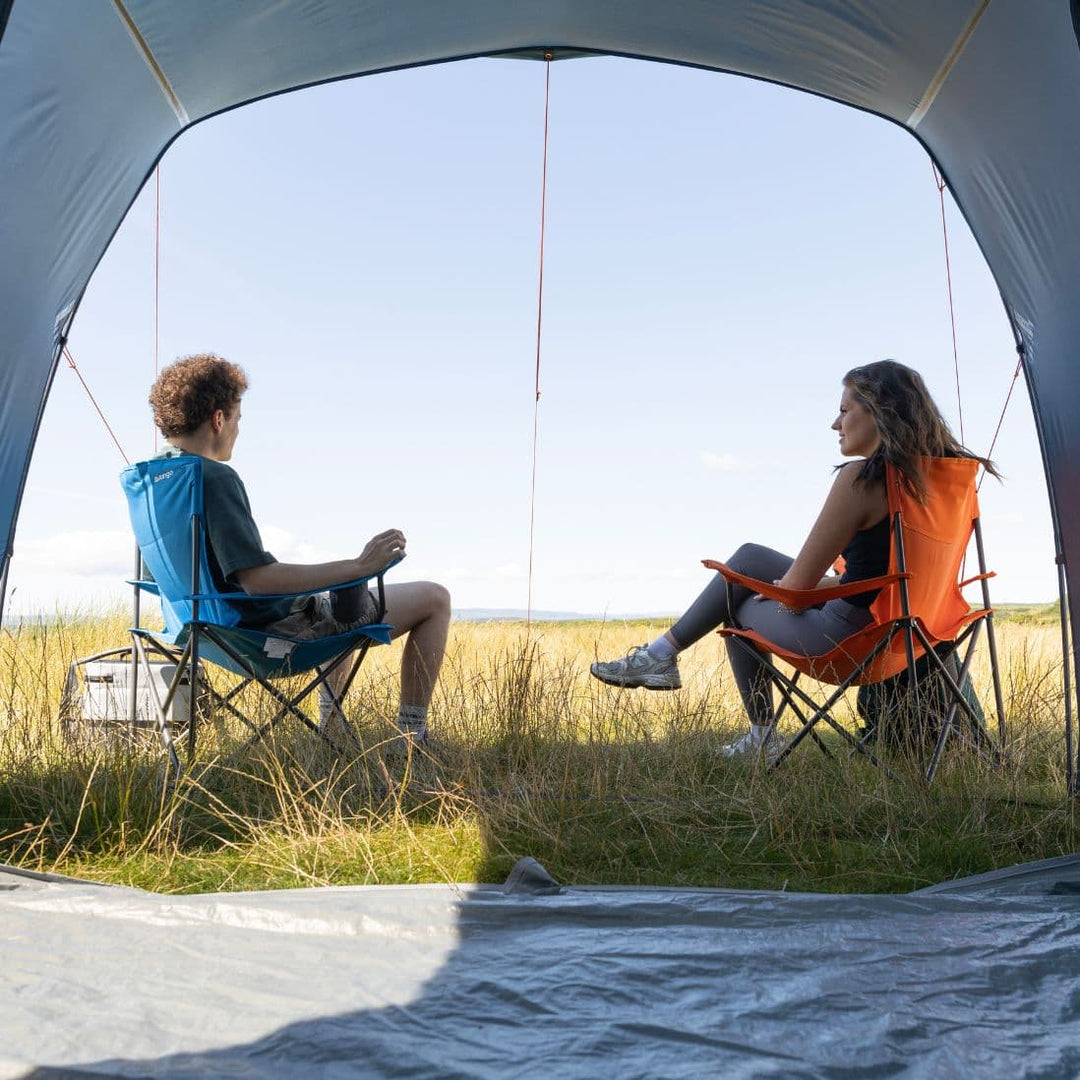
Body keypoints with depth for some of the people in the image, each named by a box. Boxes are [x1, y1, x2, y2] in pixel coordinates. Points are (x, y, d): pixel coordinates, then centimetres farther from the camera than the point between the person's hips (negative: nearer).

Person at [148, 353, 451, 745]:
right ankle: (412, 735, 3)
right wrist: (359, 566, -31)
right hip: (276, 629, -10)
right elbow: (257, 578, -34)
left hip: (227, 623, 10)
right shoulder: (215, 477, -26)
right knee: (435, 598, -1)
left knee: (345, 595, 37)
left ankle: (329, 721, 36)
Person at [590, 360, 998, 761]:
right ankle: (665, 650, 26)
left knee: (741, 606, 20)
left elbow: (797, 585, -16)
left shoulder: (860, 478, -21)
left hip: (848, 640, -8)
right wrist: (803, 587, 15)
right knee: (749, 557, 18)